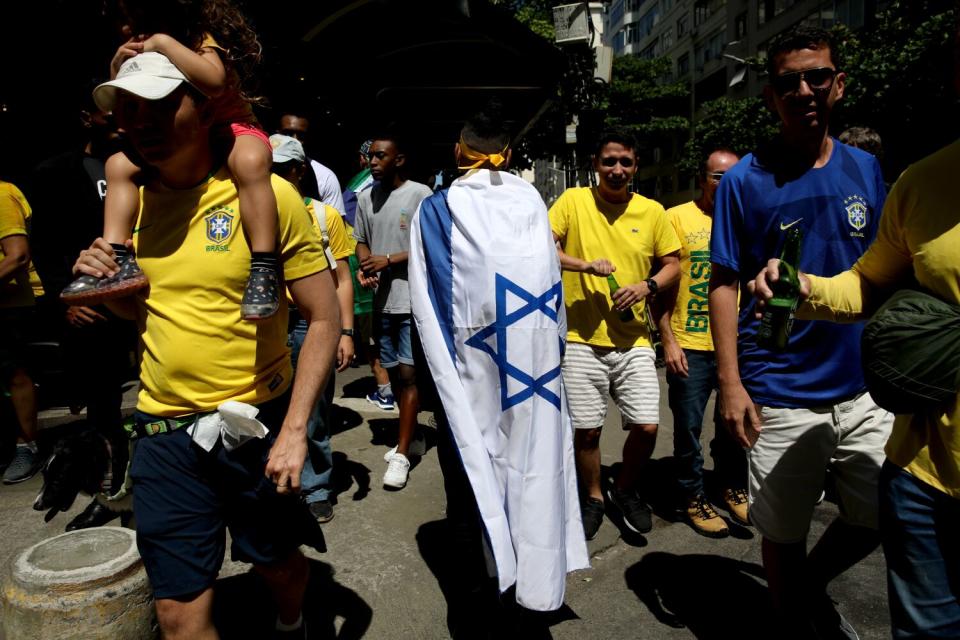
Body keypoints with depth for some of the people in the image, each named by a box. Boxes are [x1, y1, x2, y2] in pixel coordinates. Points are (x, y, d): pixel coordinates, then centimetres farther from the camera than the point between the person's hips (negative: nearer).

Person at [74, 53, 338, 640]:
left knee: (277, 563, 20)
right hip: (164, 429, 4)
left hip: (256, 424, -3)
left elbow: (325, 318, -11)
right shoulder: (134, 202, 4)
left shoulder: (266, 194, -12)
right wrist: (106, 281, -5)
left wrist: (295, 428, -16)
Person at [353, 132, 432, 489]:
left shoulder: (420, 194, -7)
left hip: (413, 301, -6)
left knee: (408, 374, -5)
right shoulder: (366, 198, 11)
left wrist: (388, 260, -15)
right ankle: (409, 436, 31)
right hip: (382, 301, 6)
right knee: (394, 373, 14)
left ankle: (401, 453, 3)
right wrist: (365, 268, -4)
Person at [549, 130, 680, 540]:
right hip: (582, 338, -2)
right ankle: (593, 498, 32)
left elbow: (673, 265, 11)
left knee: (647, 426, -1)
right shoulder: (573, 201, -1)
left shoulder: (651, 211, 5)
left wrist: (647, 285, -9)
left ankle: (625, 491, 29)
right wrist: (584, 265, -22)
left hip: (634, 340, 2)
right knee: (586, 429, 5)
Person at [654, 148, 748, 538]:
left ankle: (733, 487, 37)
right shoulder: (677, 218, -3)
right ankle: (693, 499, 24)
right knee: (688, 428, 6)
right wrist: (668, 341, -10)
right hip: (689, 345, -3)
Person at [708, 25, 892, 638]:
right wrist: (730, 383, -14)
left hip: (862, 387, 4)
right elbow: (724, 284, -7)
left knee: (884, 515, 14)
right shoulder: (745, 180, -6)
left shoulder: (866, 169, 6)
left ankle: (812, 587, 42)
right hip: (780, 395, -4)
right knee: (784, 534, 9)